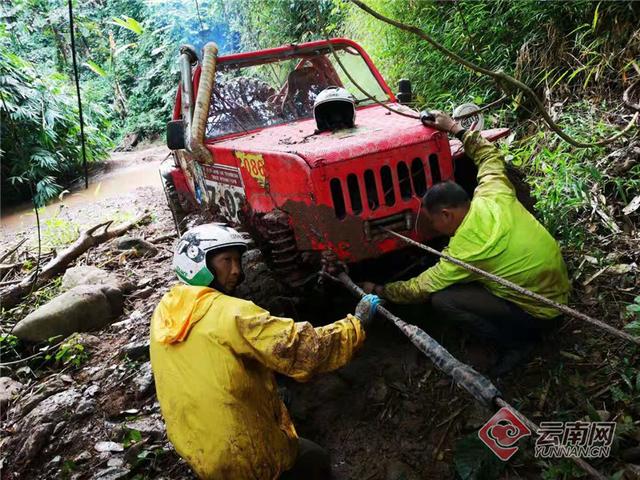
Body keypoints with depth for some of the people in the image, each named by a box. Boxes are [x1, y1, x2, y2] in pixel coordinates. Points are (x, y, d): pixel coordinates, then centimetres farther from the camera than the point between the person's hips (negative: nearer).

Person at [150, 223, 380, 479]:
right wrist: (358, 322, -17)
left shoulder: (164, 311, -2)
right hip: (248, 459, -7)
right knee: (315, 459, 21)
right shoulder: (232, 314, -25)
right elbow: (305, 350, -28)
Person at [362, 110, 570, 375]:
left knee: (441, 300, -18)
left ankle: (515, 343, -1)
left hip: (539, 313, -8)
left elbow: (419, 289, -14)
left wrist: (378, 290, 1)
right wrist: (454, 128, 9)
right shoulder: (494, 195, -13)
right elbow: (490, 155, 8)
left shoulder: (464, 251, -28)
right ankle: (517, 338, 18)